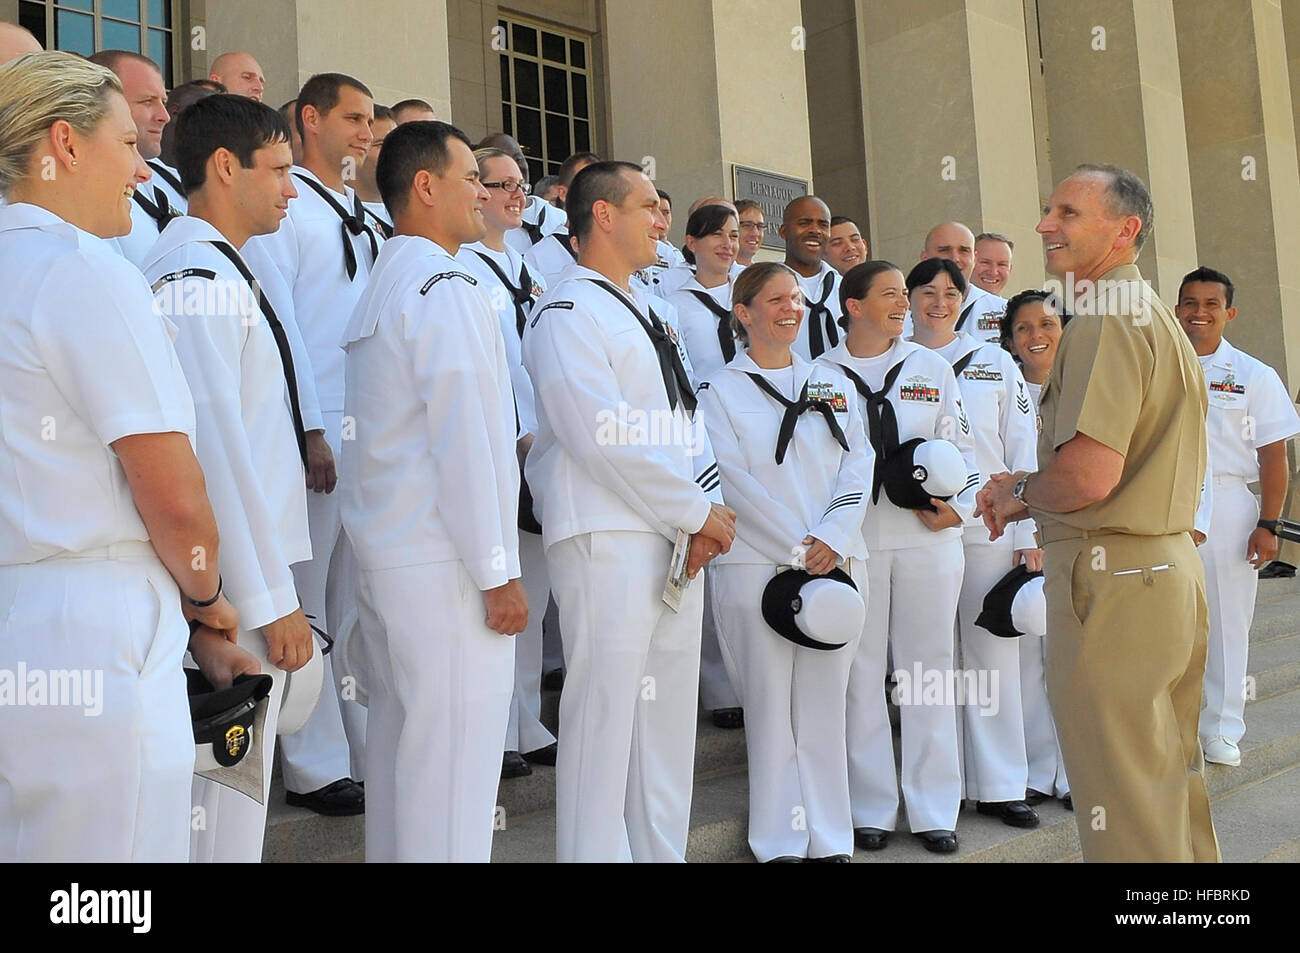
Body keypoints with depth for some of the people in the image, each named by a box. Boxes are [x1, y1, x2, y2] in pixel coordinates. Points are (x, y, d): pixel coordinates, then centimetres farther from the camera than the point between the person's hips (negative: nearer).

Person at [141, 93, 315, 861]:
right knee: (225, 804, 1)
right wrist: (271, 600, -18)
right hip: (233, 587, -10)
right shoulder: (197, 277, -16)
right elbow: (216, 447, -21)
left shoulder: (223, 268, 15)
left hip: (250, 573, 10)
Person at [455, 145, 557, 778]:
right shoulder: (460, 266, -6)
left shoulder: (525, 269, 20)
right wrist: (520, 436, -15)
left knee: (532, 589, 12)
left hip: (538, 447, 8)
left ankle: (526, 726, 22)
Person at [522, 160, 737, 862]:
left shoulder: (643, 312, 20)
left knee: (669, 713, 12)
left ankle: (663, 852, 23)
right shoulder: (568, 312, -7)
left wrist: (709, 511, 1)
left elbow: (685, 421, 17)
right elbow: (602, 437, -17)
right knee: (605, 711, -5)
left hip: (679, 539, 9)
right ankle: (594, 853, 7)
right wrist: (696, 513, -12)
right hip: (607, 539, -8)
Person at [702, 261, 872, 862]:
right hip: (757, 565, -3)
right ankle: (779, 843, 11)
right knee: (771, 707, 1)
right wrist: (797, 550, -12)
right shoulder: (721, 392, 4)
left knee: (825, 705, 7)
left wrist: (832, 538, -9)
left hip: (837, 562, 3)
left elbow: (859, 463, 6)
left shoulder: (832, 383, 15)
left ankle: (830, 840, 15)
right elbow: (735, 481, -6)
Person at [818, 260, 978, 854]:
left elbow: (961, 446, 11)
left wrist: (957, 505, -7)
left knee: (929, 668, 5)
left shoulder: (931, 368, 12)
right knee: (860, 672, 2)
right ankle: (871, 809, 14)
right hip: (851, 536, -2)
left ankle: (934, 810, 14)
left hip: (928, 536, 2)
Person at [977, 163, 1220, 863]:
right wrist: (1032, 499, 13)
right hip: (1174, 566, 11)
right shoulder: (1160, 318, 18)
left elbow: (1090, 475, -26)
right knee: (1171, 775, 21)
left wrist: (1019, 492, -6)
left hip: (1112, 581, -10)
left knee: (1122, 805, 0)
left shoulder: (1103, 320, -15)